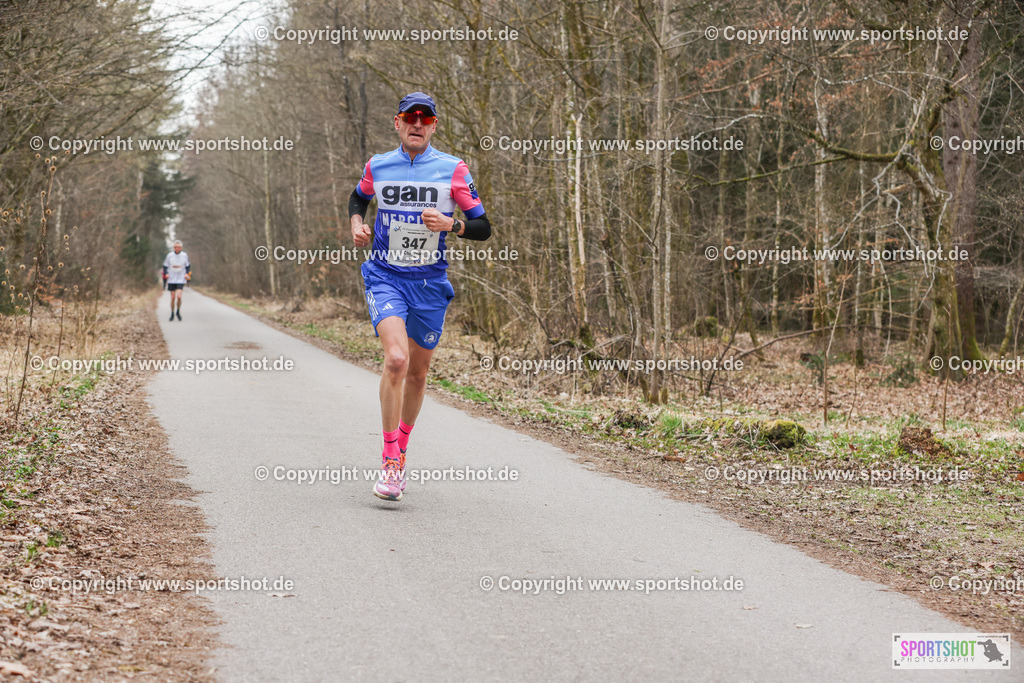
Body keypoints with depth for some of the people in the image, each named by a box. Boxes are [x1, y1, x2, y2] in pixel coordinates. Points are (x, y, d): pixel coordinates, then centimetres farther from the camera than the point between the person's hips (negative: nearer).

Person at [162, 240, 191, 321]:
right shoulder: (170, 255, -1)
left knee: (178, 296, -17)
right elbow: (165, 266, 9)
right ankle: (172, 314, 19)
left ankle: (178, 311, 7)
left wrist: (187, 273, -4)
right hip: (171, 280, 1)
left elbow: (188, 266, 12)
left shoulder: (184, 255, -1)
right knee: (173, 297, 2)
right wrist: (166, 274, -8)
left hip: (181, 279, -1)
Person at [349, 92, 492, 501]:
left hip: (430, 282, 1)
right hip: (385, 278, -1)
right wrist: (356, 223, 4)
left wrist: (450, 225, -20)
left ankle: (401, 450, 35)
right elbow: (358, 198, 25)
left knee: (417, 372, 11)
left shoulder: (453, 169, -2)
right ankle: (390, 462, -15)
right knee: (396, 359, -23)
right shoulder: (377, 167, 3)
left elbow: (483, 228, -1)